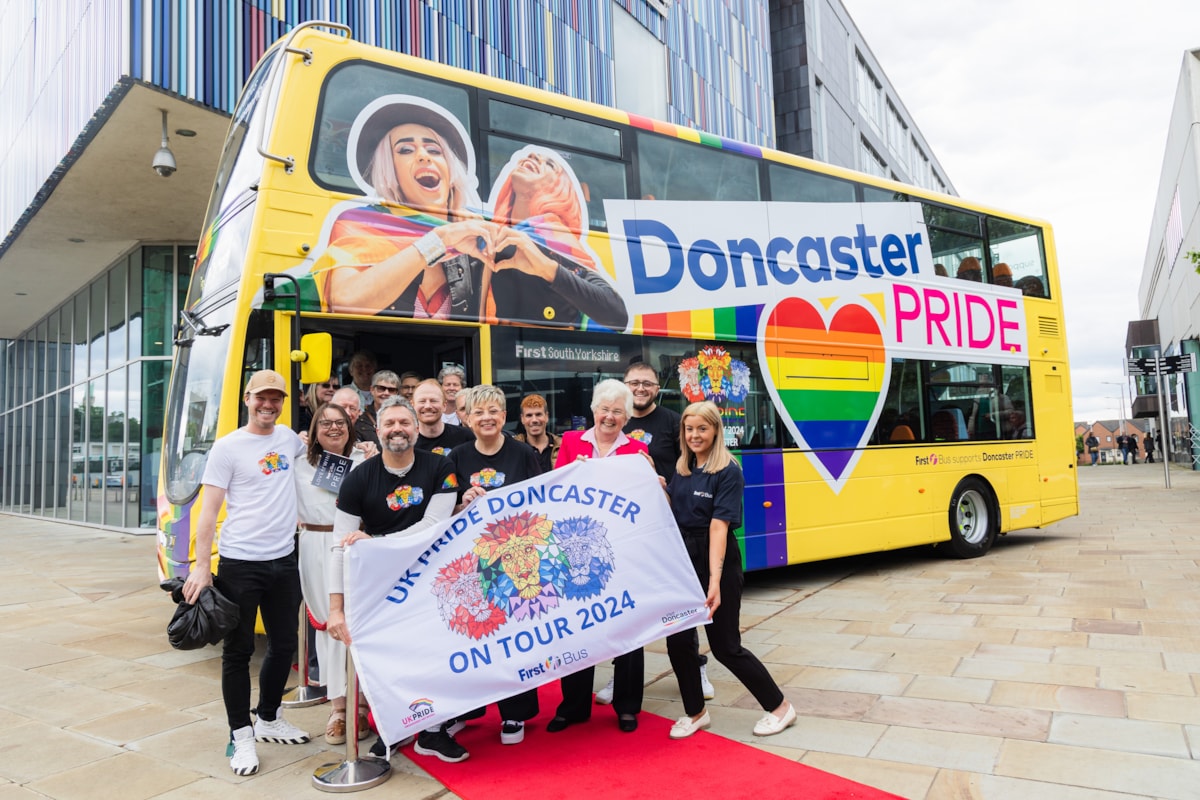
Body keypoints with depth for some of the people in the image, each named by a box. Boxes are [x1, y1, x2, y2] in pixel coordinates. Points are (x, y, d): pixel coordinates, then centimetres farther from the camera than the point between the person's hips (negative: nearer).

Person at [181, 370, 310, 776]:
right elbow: (209, 510, -8)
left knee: (284, 646, 15)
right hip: (240, 563, -5)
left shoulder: (287, 437, 8)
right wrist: (201, 565, -14)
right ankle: (241, 735, 19)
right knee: (239, 651, 5)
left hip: (283, 561, 5)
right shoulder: (228, 447, -7)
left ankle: (268, 720, 35)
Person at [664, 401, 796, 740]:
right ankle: (695, 712, 26)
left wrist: (715, 581, -29)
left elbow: (719, 526, -23)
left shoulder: (728, 472, -13)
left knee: (725, 646, 2)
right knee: (677, 639, 5)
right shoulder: (681, 470, 7)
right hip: (683, 562, 6)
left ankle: (780, 706, 23)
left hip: (717, 563, -6)